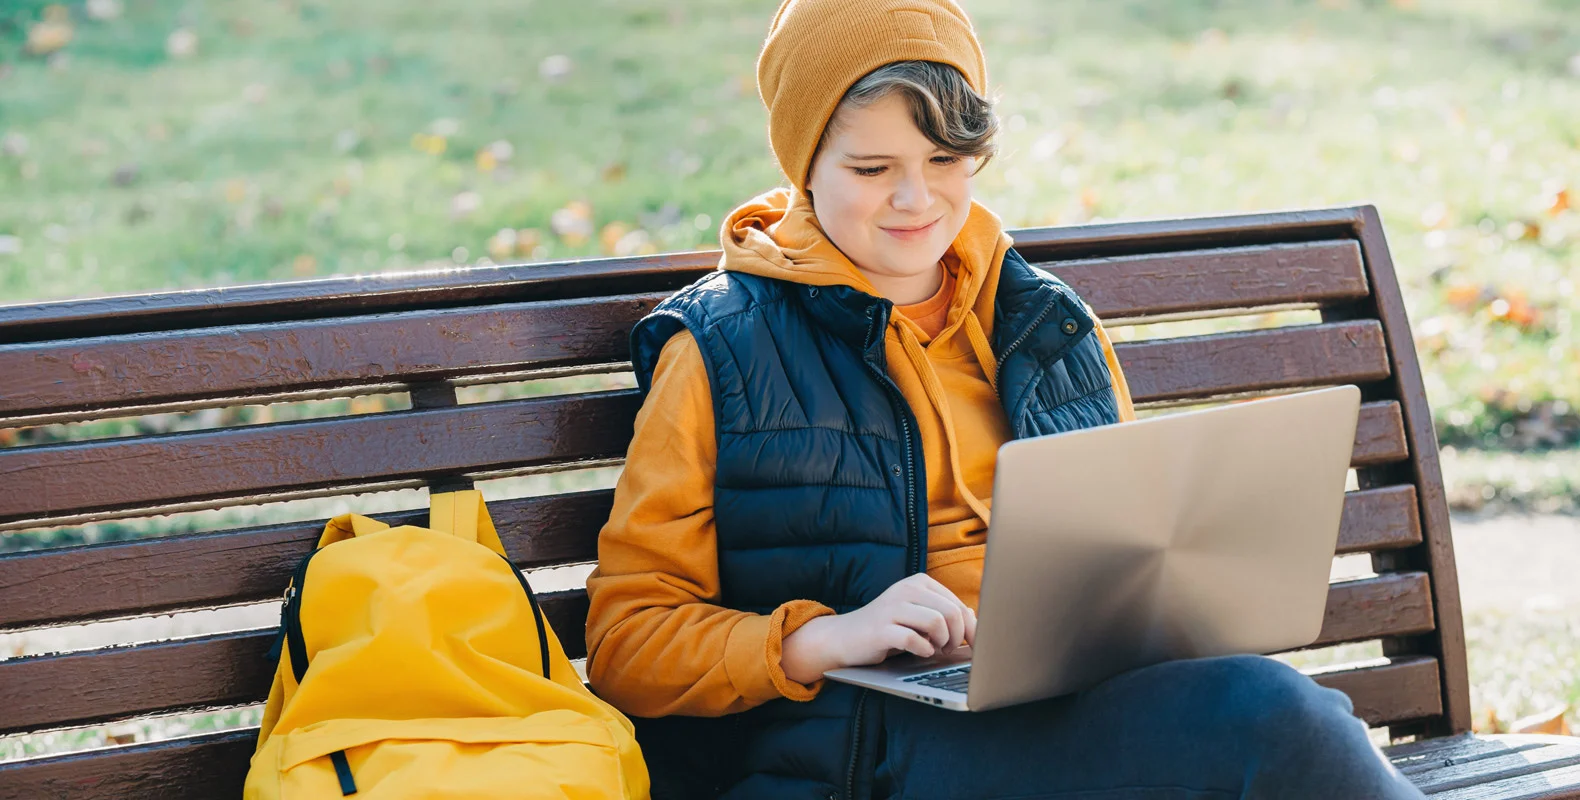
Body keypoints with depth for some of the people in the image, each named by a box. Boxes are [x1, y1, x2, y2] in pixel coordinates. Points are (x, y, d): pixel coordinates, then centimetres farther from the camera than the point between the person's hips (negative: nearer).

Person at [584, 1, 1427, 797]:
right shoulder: (718, 356, 4)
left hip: (1076, 709, 5)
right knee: (1271, 719, -30)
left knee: (1270, 702, -32)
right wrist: (824, 639, -17)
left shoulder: (1051, 327, 19)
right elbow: (627, 641, 0)